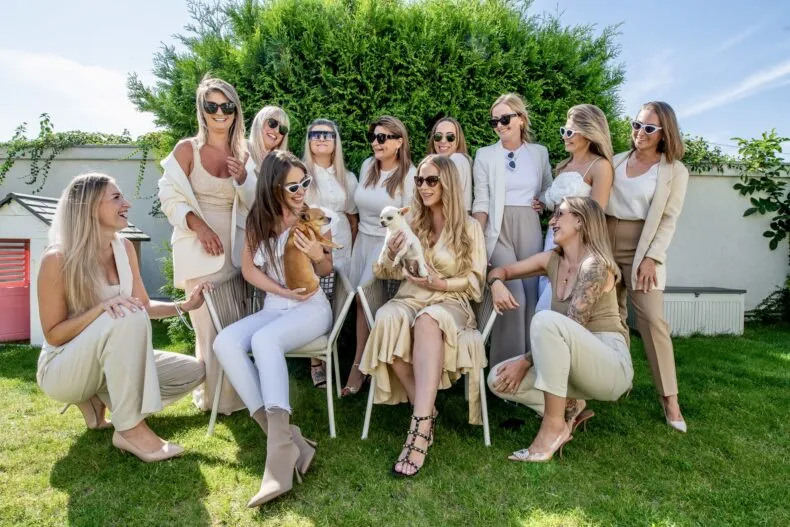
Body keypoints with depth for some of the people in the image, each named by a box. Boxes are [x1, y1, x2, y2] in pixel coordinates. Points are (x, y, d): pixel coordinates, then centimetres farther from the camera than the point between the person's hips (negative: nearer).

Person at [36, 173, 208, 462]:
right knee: (125, 317, -37)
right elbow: (53, 334, -17)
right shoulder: (57, 259, -19)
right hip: (62, 368, -7)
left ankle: (101, 399, 5)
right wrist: (102, 308, -31)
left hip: (109, 362, 7)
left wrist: (183, 305, -10)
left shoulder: (123, 247, -1)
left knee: (192, 371, -7)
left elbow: (144, 306, 6)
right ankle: (130, 429, -28)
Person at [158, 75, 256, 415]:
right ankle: (216, 396, 13)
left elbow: (254, 206, 8)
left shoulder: (243, 154, 8)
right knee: (210, 326, -4)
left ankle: (236, 393, 24)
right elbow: (170, 197, -4)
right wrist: (198, 224, -18)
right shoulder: (188, 149, -3)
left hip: (234, 247, 4)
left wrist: (243, 178, -10)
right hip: (199, 248, -4)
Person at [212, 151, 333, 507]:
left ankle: (280, 455, -38)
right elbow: (249, 269, 5)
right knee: (225, 343, -25)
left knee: (264, 340, -34)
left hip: (312, 308, -4)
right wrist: (285, 291, -10)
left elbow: (327, 271, 3)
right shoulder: (258, 220, 4)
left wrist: (318, 256, -21)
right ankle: (286, 439, -29)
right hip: (273, 308, 4)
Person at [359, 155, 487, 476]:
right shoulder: (410, 223, 16)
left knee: (428, 320, -40)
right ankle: (426, 412, -24)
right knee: (387, 317, -35)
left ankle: (420, 427, -44)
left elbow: (475, 282, 1)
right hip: (410, 299, 3)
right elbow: (385, 273, 15)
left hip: (450, 303, -2)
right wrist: (391, 254, -8)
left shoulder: (469, 227, 7)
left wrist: (440, 283, -16)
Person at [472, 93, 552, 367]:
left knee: (532, 295, 4)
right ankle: (508, 363, 3)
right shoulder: (485, 154, 3)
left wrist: (544, 205, 3)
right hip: (498, 229, -3)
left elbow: (549, 189, 24)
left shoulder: (539, 152, 10)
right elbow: (481, 202, -3)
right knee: (514, 297, -12)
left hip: (529, 229, 3)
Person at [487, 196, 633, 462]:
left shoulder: (594, 265, -15)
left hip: (612, 365, -7)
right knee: (498, 379, -11)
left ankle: (554, 426, -24)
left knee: (546, 319, -35)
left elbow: (571, 328, -20)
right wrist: (497, 284, -11)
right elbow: (501, 270, 13)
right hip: (577, 364, 7)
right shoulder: (552, 260, 6)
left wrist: (526, 361, -20)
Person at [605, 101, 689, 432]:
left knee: (651, 319, -8)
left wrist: (651, 258, -13)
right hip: (605, 244, 4)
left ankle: (670, 398, 1)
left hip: (641, 249, -3)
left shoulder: (674, 171, 2)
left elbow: (668, 220, -3)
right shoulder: (615, 162, 11)